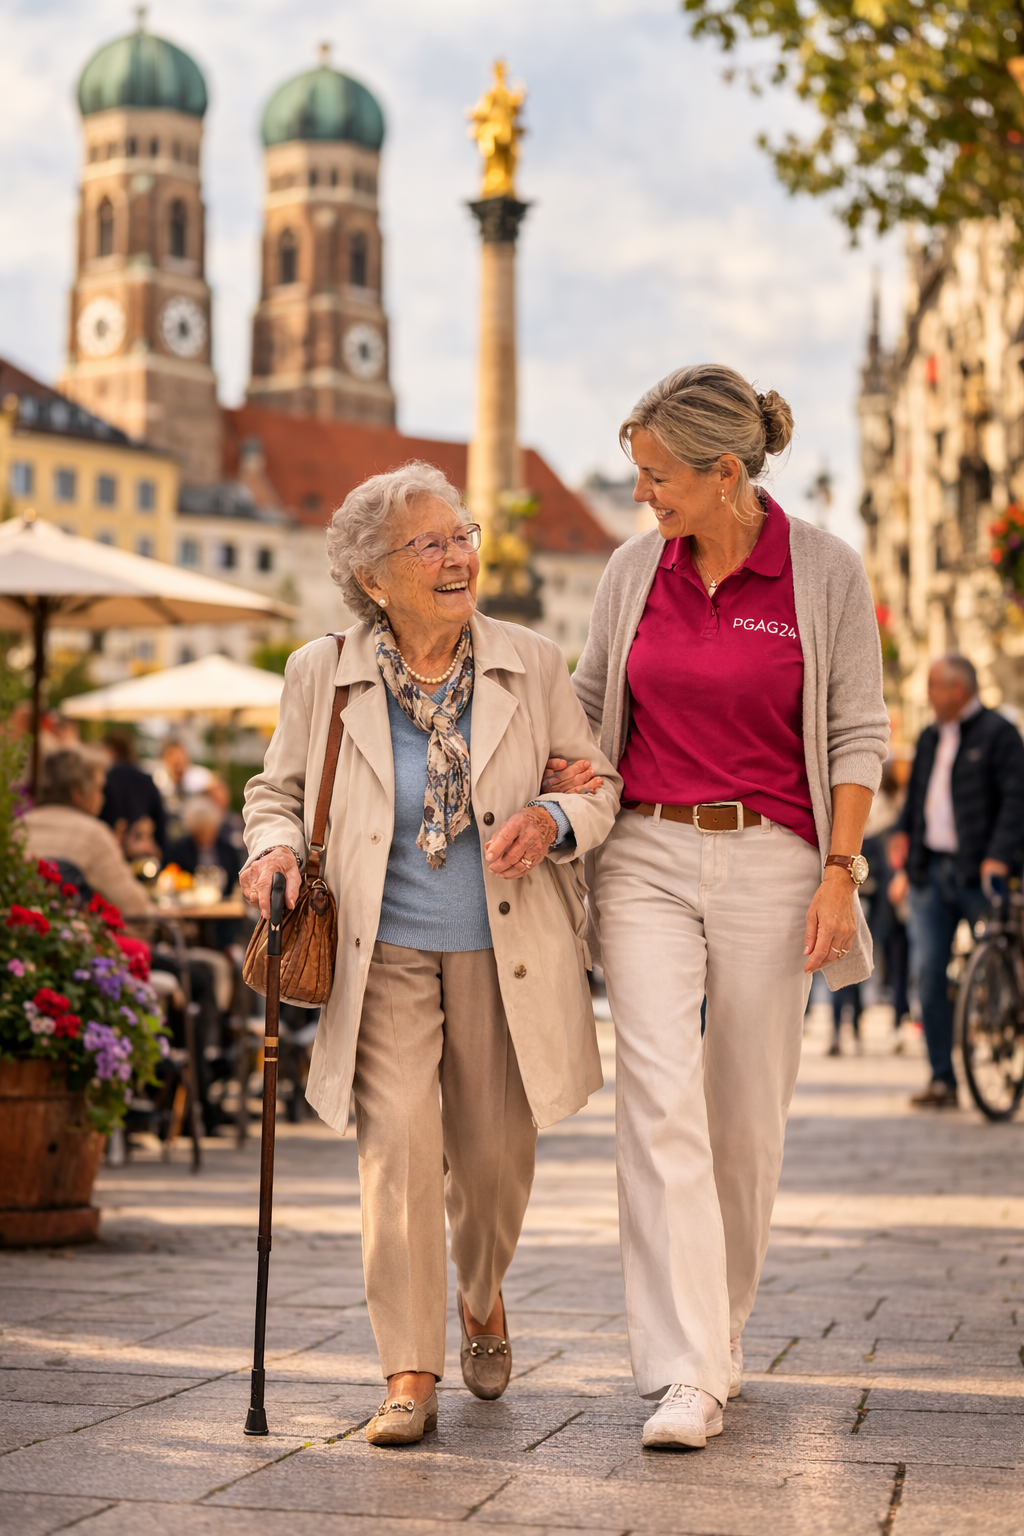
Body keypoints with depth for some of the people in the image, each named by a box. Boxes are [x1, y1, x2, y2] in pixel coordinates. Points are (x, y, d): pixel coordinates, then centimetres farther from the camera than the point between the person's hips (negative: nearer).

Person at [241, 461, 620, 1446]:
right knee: (398, 1142, -13)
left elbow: (602, 783, 8)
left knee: (494, 1152, 9)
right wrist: (276, 845, -9)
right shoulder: (322, 674, 1)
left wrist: (554, 821, -14)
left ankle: (482, 1300, 41)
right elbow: (277, 787, 14)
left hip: (503, 949, 1)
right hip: (385, 949, -1)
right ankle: (409, 1375, -6)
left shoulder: (533, 666, 2)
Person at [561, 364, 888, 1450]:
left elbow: (857, 734, -1)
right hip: (646, 855, 2)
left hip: (770, 859, -1)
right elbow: (587, 702, 19)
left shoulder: (825, 574, -4)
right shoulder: (633, 569, 4)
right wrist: (559, 781, 2)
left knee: (747, 1113, 6)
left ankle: (721, 1329, 28)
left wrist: (839, 874, -7)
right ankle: (685, 1377, -13)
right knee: (659, 1101, -12)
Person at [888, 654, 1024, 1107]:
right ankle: (942, 1078, 3)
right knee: (929, 972, -1)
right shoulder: (930, 738, 18)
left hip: (979, 873, -6)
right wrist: (903, 833, 7)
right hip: (932, 871, 6)